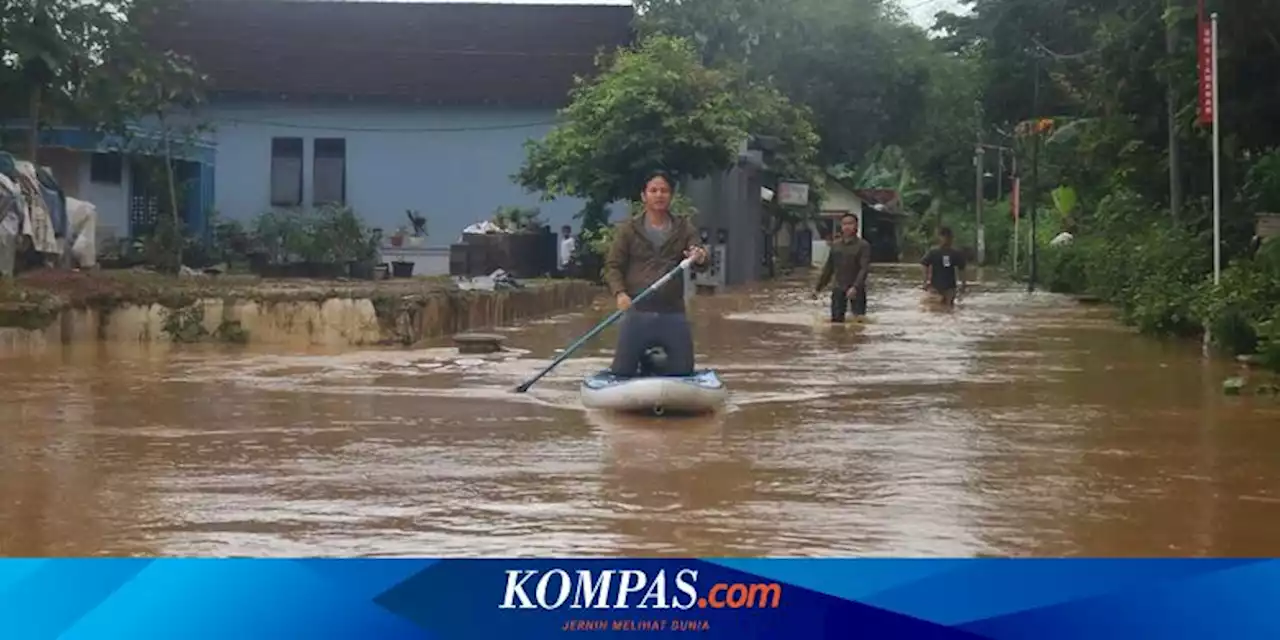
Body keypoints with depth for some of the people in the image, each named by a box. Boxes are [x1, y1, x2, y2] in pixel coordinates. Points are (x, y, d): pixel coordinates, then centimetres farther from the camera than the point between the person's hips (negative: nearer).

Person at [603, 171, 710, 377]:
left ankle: (655, 363, 36)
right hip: (637, 313, -1)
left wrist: (700, 258, -29)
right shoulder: (628, 229, 4)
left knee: (684, 372, 4)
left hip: (673, 314, 1)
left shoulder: (684, 229, 7)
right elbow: (613, 265, 2)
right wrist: (619, 292, -17)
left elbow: (700, 264, -3)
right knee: (622, 372, -1)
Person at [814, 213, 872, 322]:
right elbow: (829, 268, 15)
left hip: (857, 289, -4)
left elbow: (864, 268, -16)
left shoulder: (863, 245, -7)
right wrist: (819, 286, 14)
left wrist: (855, 287, -29)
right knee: (836, 319, 1)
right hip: (838, 289, 4)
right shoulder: (835, 245, 8)